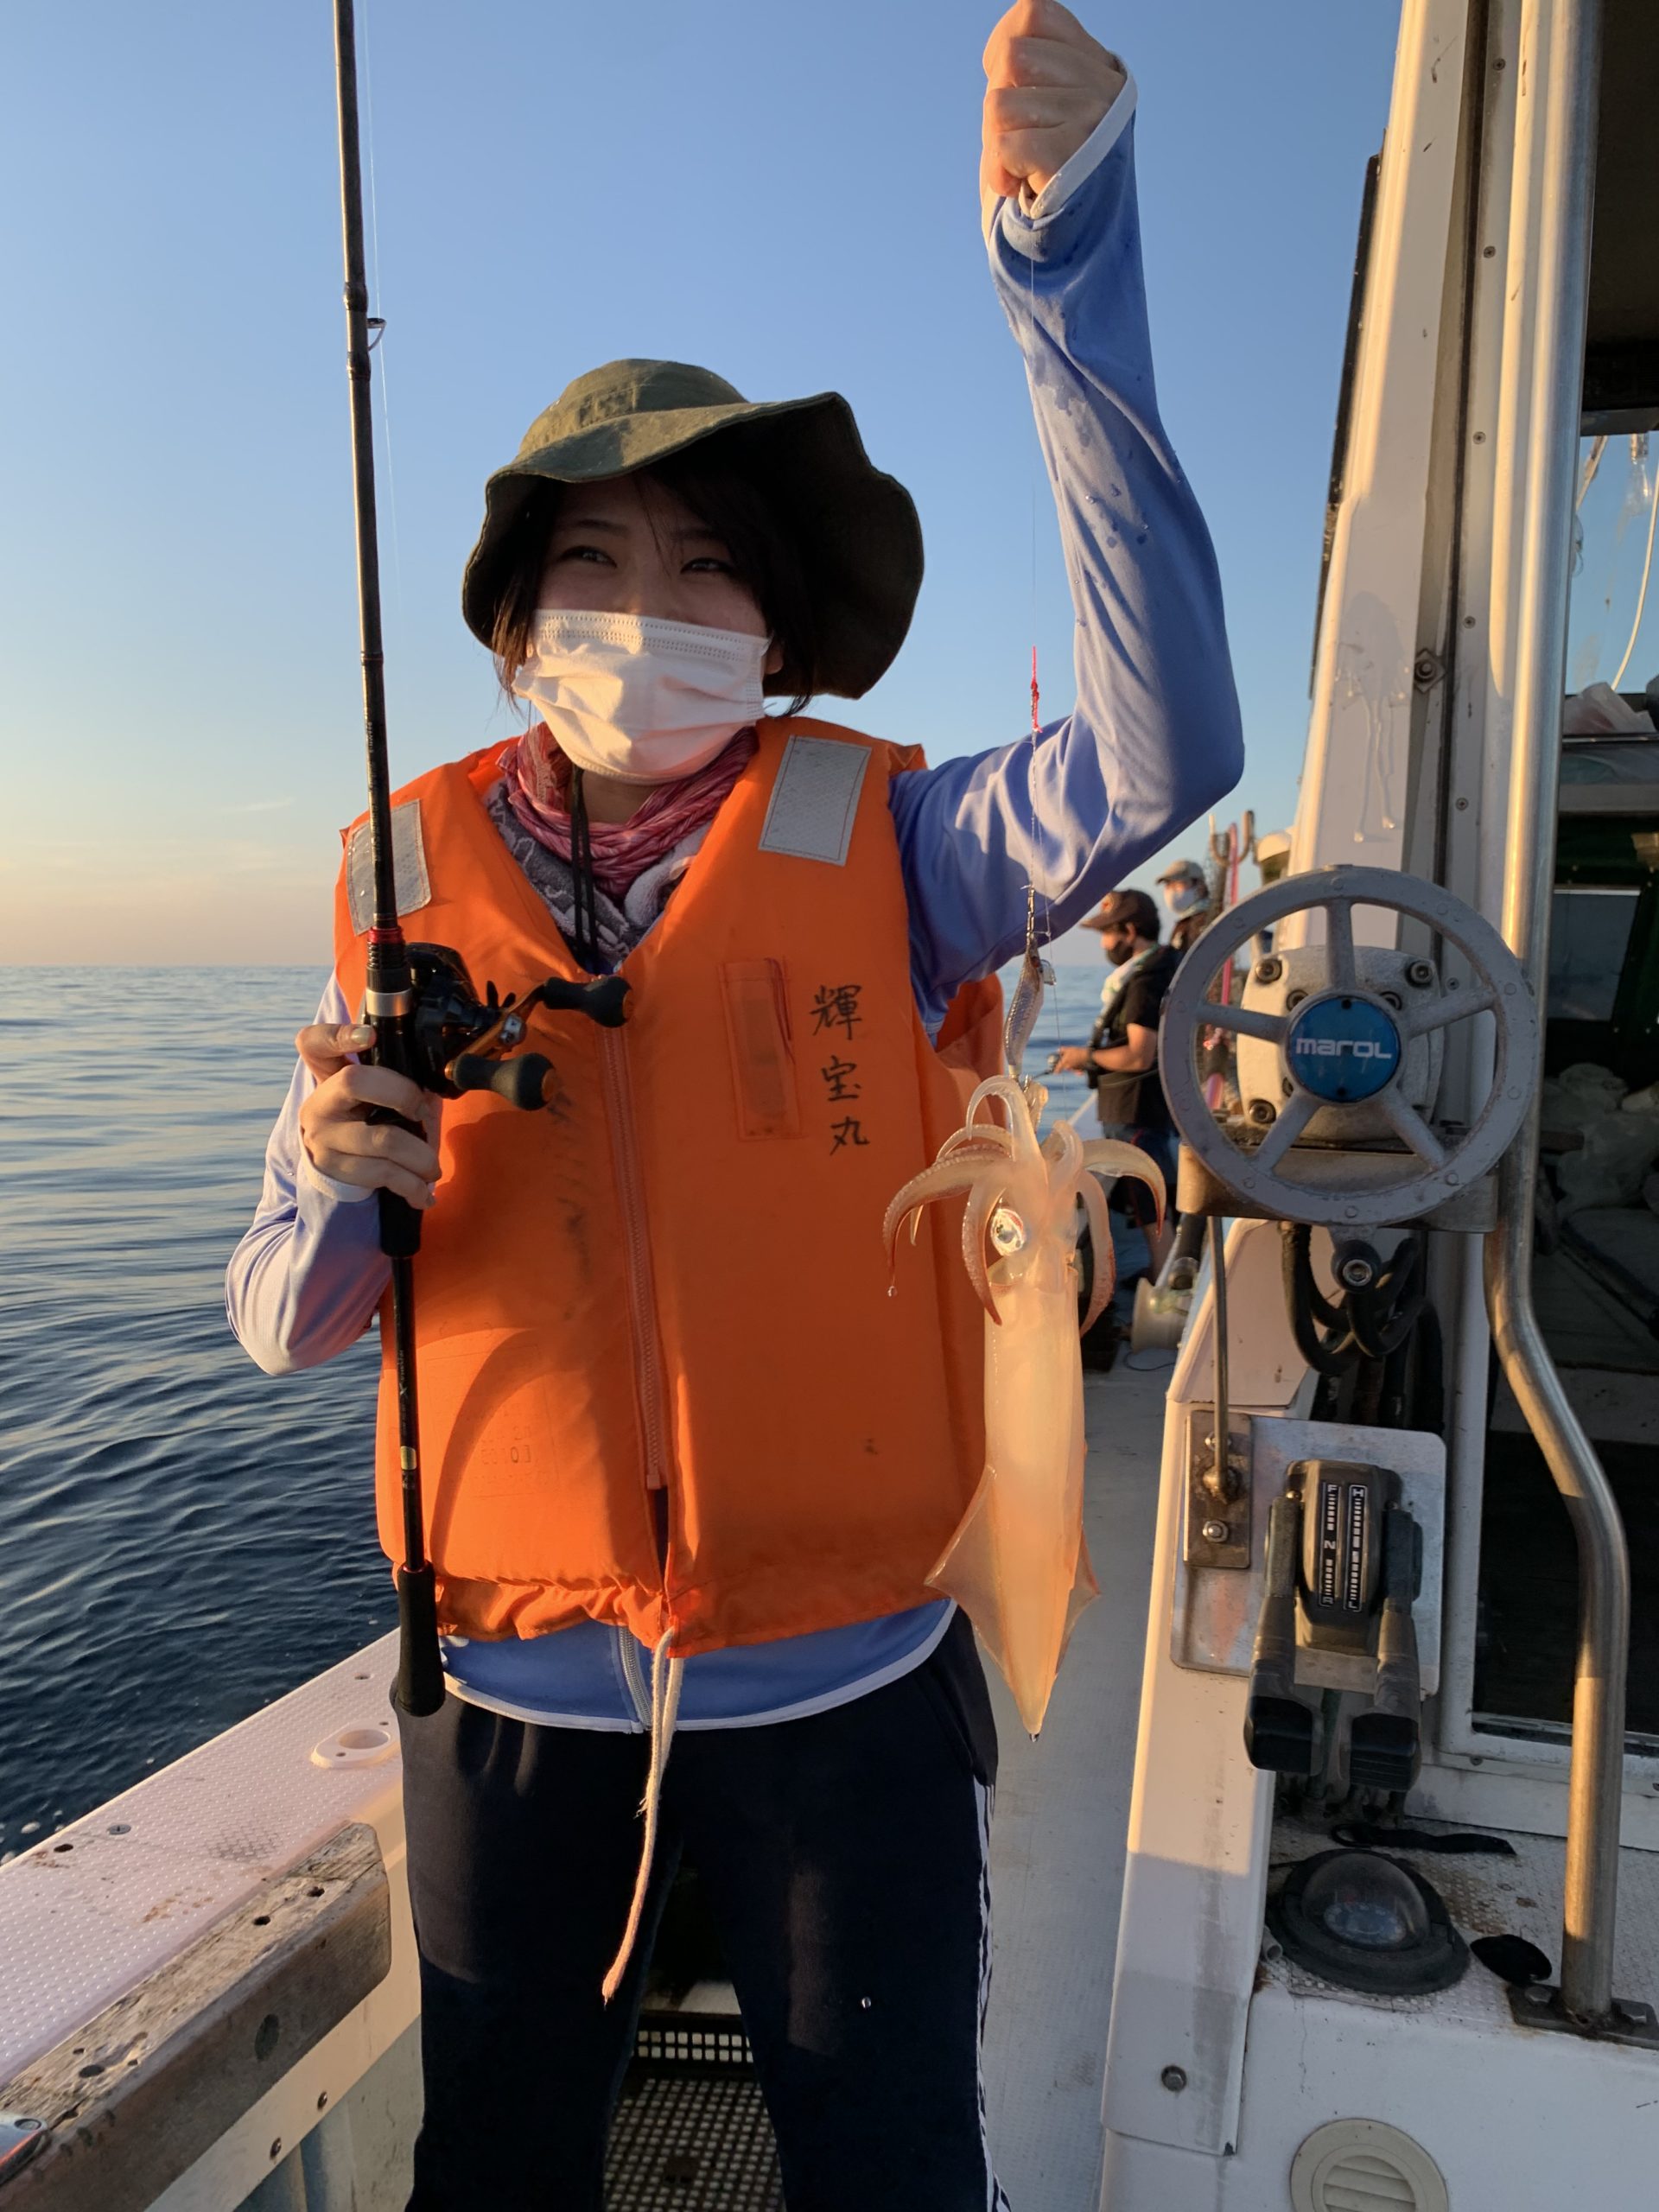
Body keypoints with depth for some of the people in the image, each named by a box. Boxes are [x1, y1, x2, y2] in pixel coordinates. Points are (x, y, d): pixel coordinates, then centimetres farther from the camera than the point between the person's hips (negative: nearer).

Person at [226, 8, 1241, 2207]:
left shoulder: (878, 849, -8)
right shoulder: (412, 884, -2)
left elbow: (1160, 749, -28)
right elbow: (285, 1323, 1)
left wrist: (1067, 268, -31)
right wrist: (336, 1185, -22)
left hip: (843, 1692, -1)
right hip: (512, 1694, 2)